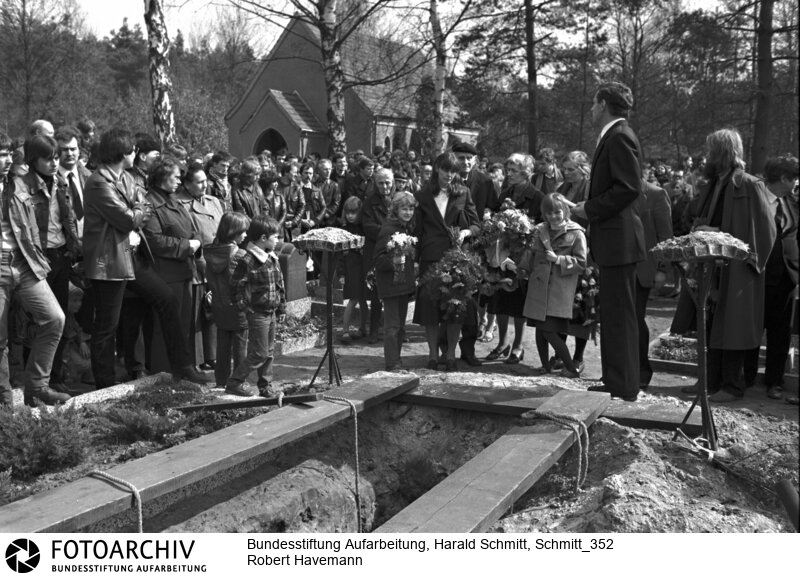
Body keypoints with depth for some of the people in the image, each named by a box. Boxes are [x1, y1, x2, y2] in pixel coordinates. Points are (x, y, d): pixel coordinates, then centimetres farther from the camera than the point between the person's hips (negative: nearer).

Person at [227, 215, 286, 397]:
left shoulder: (273, 258, 10)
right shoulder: (247, 260, -17)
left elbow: (280, 285, 16)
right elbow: (236, 284, -15)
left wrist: (282, 308, 17)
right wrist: (242, 305, -12)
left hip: (271, 313, 8)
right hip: (258, 313, -8)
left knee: (269, 352, 13)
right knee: (259, 353, -4)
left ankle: (265, 387, 23)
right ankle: (234, 383, 7)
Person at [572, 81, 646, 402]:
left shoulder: (620, 137, -13)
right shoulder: (612, 137, 18)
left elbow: (629, 187, -21)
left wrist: (589, 210, -14)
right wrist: (589, 210, 11)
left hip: (619, 240, -11)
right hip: (611, 242, 11)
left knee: (620, 315, -5)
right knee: (613, 315, 15)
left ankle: (625, 389, 3)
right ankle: (615, 382, 24)